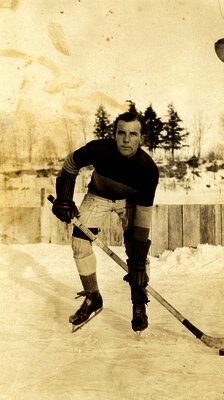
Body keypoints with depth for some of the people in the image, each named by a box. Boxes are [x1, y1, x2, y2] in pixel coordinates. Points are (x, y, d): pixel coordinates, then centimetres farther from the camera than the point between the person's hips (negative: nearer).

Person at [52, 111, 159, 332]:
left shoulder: (148, 169, -34)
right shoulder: (98, 149, -33)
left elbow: (143, 214, -29)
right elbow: (71, 163, -10)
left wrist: (138, 262, -29)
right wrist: (64, 198, -14)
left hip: (131, 199, -1)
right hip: (99, 195, 2)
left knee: (136, 250, -15)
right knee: (79, 242, -7)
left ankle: (139, 304, 6)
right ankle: (92, 298, 12)